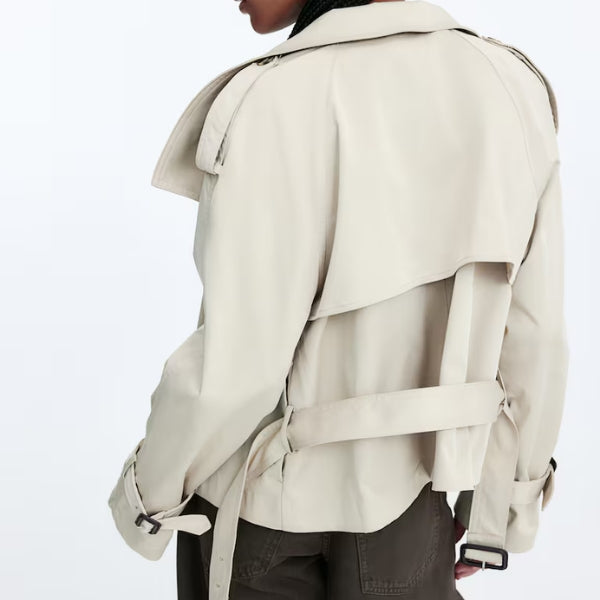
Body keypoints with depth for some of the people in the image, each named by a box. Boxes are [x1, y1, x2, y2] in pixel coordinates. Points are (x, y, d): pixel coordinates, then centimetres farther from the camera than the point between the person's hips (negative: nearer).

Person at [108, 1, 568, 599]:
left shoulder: (279, 102, -24)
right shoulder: (511, 85, -7)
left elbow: (233, 372, -23)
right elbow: (534, 335, -3)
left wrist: (150, 488, -4)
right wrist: (502, 506, 9)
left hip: (269, 489, -4)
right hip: (414, 496, 4)